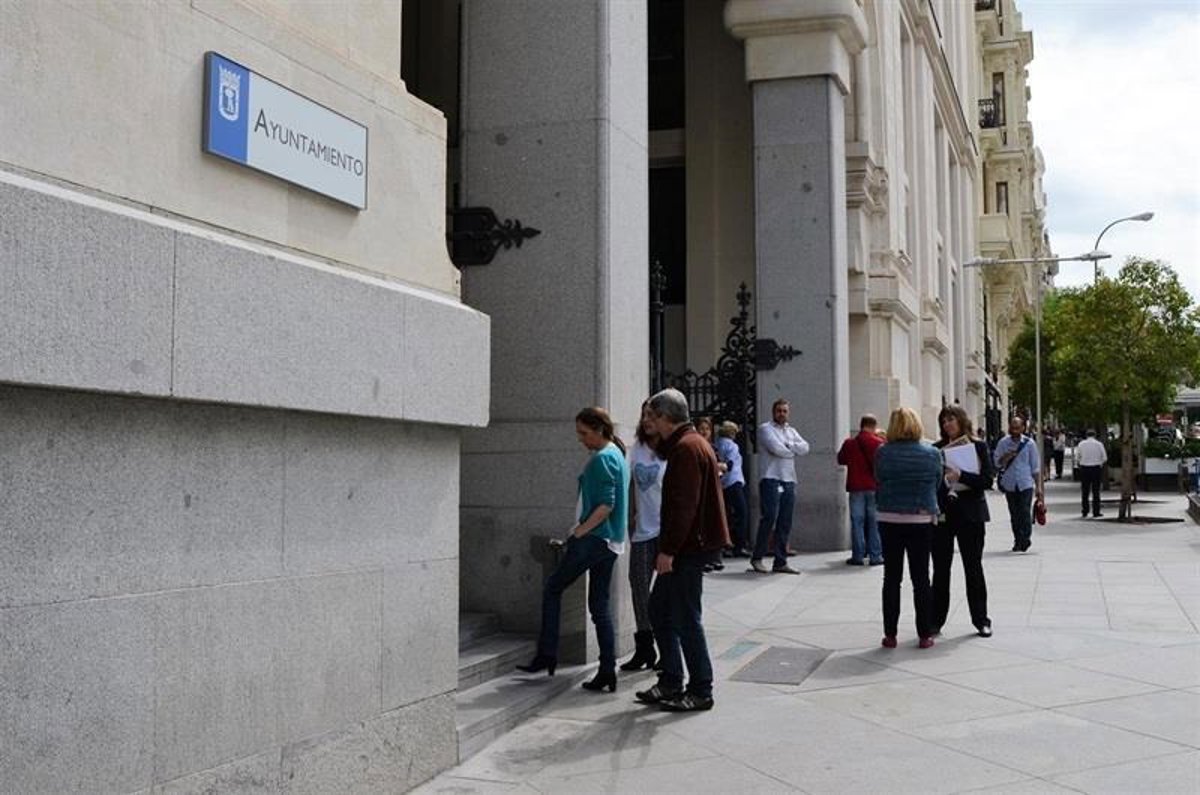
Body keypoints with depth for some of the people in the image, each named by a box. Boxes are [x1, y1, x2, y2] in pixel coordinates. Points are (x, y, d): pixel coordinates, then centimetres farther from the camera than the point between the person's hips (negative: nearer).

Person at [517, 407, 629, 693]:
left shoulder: (602, 458, -14)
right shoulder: (617, 454, 15)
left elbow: (606, 505, -21)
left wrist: (580, 531, -15)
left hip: (594, 539, -9)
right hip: (611, 542, 9)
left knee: (552, 589, 5)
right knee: (600, 606, 8)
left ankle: (547, 656, 7)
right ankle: (608, 671, 5)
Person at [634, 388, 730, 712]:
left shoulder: (686, 448, -16)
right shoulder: (690, 443, 18)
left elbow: (684, 505, -23)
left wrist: (668, 549, -22)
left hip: (689, 548, -11)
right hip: (687, 546, 11)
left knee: (685, 618, -3)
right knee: (660, 610, 15)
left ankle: (700, 691, 6)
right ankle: (671, 682, 22)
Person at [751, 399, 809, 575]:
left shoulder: (791, 431, 22)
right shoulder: (765, 428, 2)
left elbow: (805, 448, 6)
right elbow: (776, 448, -13)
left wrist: (788, 445, -7)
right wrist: (793, 450, 3)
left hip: (789, 481, 7)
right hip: (771, 479, -6)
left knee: (785, 522, 5)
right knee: (769, 518, -12)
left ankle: (780, 562, 8)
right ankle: (757, 558, -2)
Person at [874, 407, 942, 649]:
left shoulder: (882, 453, -8)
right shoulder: (932, 454, -5)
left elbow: (878, 483, 0)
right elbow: (937, 484, 5)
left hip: (890, 521, 0)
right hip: (922, 520, 0)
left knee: (891, 578, 8)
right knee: (921, 578, 9)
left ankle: (890, 634, 10)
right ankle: (925, 635, 11)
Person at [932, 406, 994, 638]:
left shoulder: (978, 446, 1)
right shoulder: (937, 449, 4)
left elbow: (987, 480, -8)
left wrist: (960, 475, -19)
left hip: (969, 514, -1)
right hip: (942, 514, 1)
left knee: (973, 567, 5)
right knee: (940, 568, 5)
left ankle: (981, 620, 14)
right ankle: (936, 620, 12)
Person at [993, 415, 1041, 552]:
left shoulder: (1029, 443, 0)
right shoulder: (1003, 443, 2)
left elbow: (1035, 467, 5)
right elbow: (997, 463, 2)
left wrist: (1038, 487, 4)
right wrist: (1006, 457, -18)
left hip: (1026, 484, -2)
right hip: (1009, 484, 2)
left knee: (1025, 513, -9)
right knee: (1014, 514, 7)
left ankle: (1025, 539, 4)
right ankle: (1018, 540, 18)